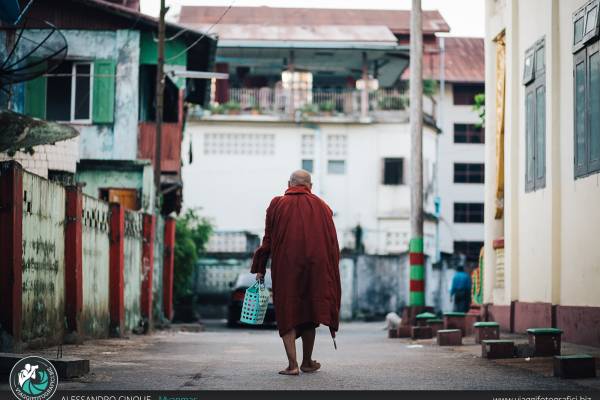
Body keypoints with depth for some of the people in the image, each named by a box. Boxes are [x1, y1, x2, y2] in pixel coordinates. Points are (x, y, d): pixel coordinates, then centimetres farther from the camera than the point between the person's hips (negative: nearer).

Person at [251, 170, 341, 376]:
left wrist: (260, 269, 7)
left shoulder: (277, 205, 5)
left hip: (285, 268, -1)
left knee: (287, 314, 0)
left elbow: (268, 240, 3)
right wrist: (330, 275, 10)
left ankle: (292, 364, -12)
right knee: (309, 310, 14)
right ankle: (307, 362, 23)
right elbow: (332, 244, 6)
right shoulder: (322, 207, 8)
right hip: (315, 266, 2)